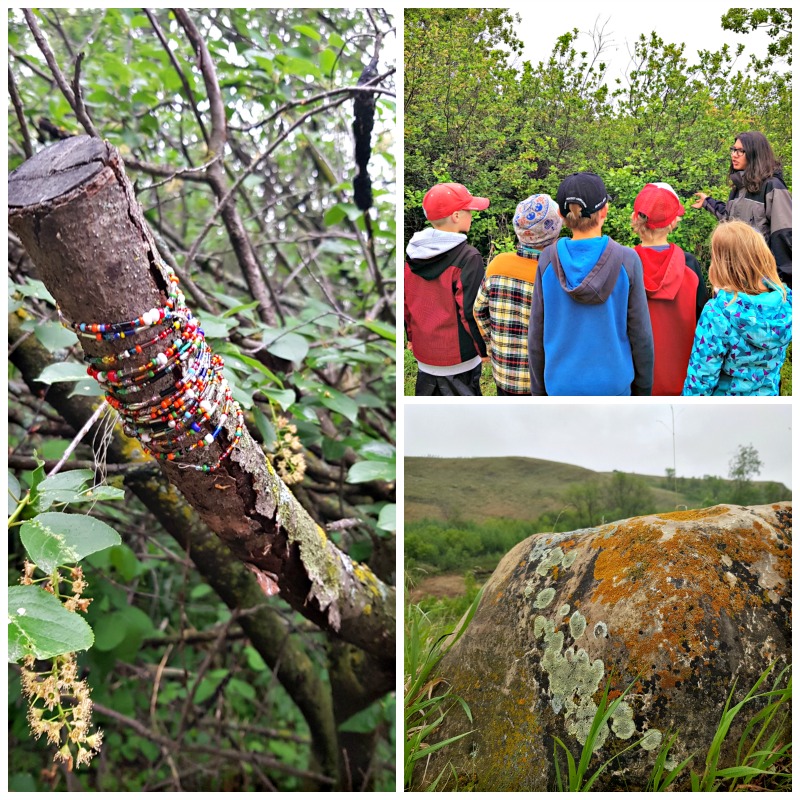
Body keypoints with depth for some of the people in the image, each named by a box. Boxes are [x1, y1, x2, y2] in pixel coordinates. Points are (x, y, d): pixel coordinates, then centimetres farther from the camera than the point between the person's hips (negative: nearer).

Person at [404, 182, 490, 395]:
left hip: (423, 354, 6)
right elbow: (471, 311, -19)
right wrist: (484, 349, -7)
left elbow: (404, 299, 10)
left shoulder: (414, 252, 2)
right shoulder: (468, 257, -18)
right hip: (458, 360, -6)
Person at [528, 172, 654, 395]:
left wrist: (538, 388, 12)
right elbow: (641, 334, -3)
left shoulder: (548, 260, -7)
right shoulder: (626, 261, -10)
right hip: (613, 383, -1)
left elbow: (536, 335, 0)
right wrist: (644, 387, 11)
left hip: (561, 383, 1)